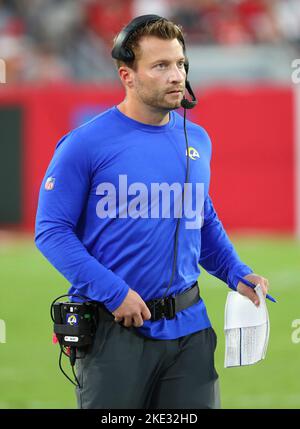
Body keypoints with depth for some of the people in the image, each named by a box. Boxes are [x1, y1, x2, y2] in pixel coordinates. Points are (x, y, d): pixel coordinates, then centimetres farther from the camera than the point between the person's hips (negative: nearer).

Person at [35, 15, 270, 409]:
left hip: (190, 327, 5)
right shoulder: (85, 144, -10)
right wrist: (114, 292, -18)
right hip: (116, 329, -5)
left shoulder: (197, 140, 8)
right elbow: (51, 230, -11)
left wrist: (238, 275, 6)